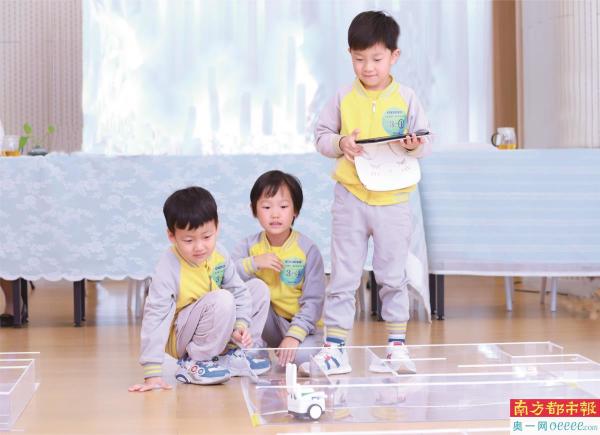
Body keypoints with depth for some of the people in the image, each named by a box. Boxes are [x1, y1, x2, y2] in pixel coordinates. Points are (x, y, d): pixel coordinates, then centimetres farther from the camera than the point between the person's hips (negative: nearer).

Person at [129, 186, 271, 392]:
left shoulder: (219, 254, -10)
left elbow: (238, 290, 3)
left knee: (259, 288, 1)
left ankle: (232, 353, 5)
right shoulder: (169, 268, -27)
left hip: (215, 328, 7)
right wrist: (152, 373, -32)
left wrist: (240, 324, -14)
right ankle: (193, 363, -14)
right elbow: (155, 317, -29)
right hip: (180, 338, -7)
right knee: (222, 300, -30)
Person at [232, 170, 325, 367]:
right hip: (269, 324, 2)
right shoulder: (249, 245, -3)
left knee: (302, 354, -35)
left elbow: (313, 300, -16)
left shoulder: (308, 249, -12)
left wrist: (294, 335, -28)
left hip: (302, 324, -2)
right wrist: (253, 263, -27)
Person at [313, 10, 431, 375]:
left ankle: (397, 345, 18)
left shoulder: (406, 98, 0)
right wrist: (340, 144, -15)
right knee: (343, 277, 4)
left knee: (393, 276, 8)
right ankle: (335, 347, 9)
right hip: (351, 197, 0)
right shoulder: (344, 98, 1)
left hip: (393, 199, 0)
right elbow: (321, 136, 5)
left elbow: (426, 142, 2)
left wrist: (414, 146, -20)